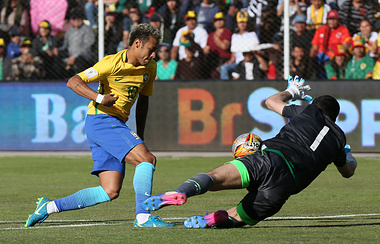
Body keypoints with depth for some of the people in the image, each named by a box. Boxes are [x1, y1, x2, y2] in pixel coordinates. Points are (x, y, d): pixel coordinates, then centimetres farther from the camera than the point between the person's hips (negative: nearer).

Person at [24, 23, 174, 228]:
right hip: (101, 121, -8)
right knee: (147, 159, -22)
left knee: (110, 192, -2)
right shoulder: (113, 63, -13)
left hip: (117, 124, 8)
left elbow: (143, 100, 24)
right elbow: (73, 82, -15)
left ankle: (49, 206, 7)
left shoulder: (150, 67, 10)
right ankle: (143, 217, -19)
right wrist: (100, 98, -30)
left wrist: (139, 136, 18)